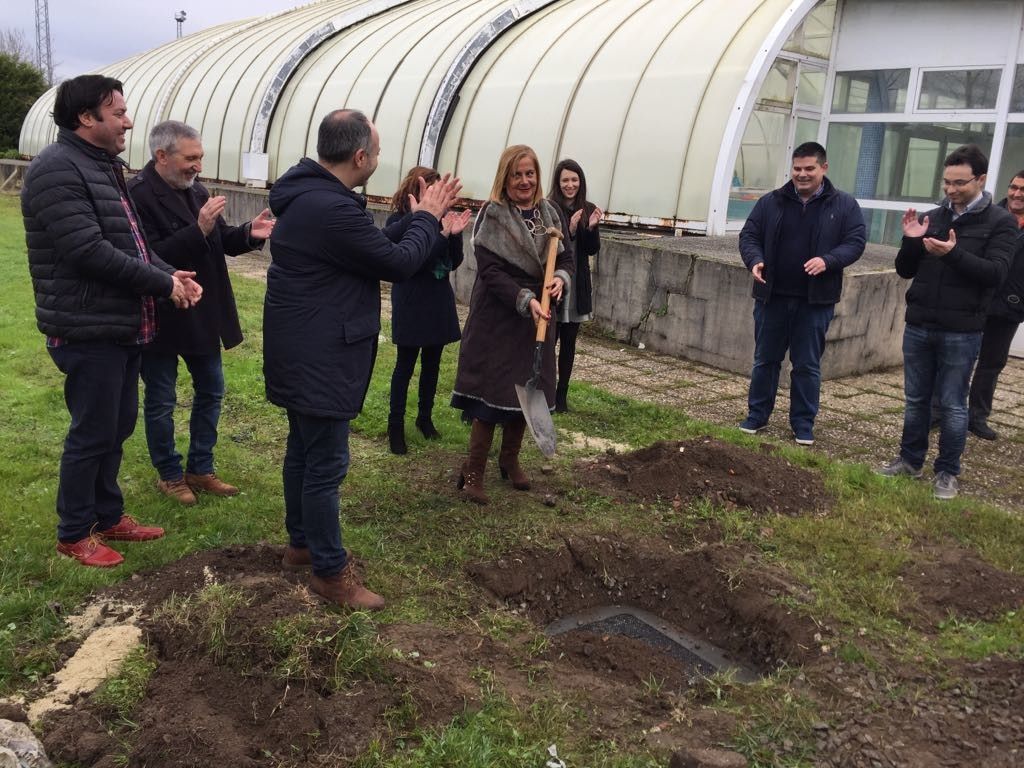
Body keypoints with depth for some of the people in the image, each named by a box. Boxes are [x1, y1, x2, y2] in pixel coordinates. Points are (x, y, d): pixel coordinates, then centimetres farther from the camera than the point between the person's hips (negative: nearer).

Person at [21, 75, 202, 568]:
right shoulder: (57, 169, -18)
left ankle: (109, 516, 33)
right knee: (92, 434, 2)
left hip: (122, 326, 10)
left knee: (118, 426, 18)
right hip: (90, 332, -9)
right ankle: (73, 533, 19)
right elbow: (89, 251, -25)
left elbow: (129, 241, 17)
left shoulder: (104, 166, 15)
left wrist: (169, 273, -1)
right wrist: (163, 282, -18)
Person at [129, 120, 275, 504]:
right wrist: (198, 230, -31)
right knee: (160, 401, 10)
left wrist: (249, 234, -11)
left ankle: (200, 469, 32)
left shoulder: (197, 191, 4)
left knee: (211, 390, 16)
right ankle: (169, 474, 27)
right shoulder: (138, 196, -20)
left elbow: (220, 242, 9)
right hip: (160, 318, -8)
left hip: (203, 314, 8)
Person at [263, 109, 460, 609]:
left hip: (303, 354, 11)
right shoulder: (333, 209, -26)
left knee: (303, 451, 21)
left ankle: (302, 542, 37)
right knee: (326, 465, 0)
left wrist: (422, 217, 10)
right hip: (320, 359, -11)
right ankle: (330, 572, 12)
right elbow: (399, 263, -16)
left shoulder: (309, 194, 8)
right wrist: (427, 217, -1)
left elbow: (377, 246, 14)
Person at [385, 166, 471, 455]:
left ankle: (425, 417, 29)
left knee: (432, 364, 14)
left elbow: (454, 263, 3)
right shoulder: (399, 221, -11)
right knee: (406, 365, 3)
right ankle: (396, 424, 12)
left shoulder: (439, 218, 1)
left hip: (439, 301, 5)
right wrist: (442, 234, -25)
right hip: (411, 304, -5)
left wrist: (455, 234, -13)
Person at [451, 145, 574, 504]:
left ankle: (510, 460, 33)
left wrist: (561, 279, -13)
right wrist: (526, 300, -27)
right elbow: (491, 271, -17)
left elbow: (566, 257, 10)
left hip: (537, 319, 6)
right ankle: (472, 473, 9)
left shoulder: (549, 214, 7)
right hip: (497, 319, -6)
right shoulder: (492, 216, -10)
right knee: (491, 393, -3)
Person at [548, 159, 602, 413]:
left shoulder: (588, 210, 4)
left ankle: (561, 394, 19)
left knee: (569, 341, 10)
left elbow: (593, 250, 4)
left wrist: (591, 227, -13)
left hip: (578, 285, 4)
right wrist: (570, 230, -25)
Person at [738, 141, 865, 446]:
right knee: (765, 360, 10)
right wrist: (755, 260, -16)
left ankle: (803, 424, 17)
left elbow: (855, 242, -2)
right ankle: (757, 415, 23)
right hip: (772, 296, 2)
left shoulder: (844, 205, 2)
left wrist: (828, 260, -21)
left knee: (807, 365, 6)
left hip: (816, 301, -1)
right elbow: (749, 235, 5)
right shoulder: (771, 202, 5)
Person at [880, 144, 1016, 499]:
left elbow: (995, 273, -15)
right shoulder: (932, 218, 8)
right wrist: (911, 241, -10)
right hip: (918, 326, 4)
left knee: (951, 405, 3)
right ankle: (910, 460, 27)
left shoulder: (1000, 222, -3)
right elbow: (905, 271, 9)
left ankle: (947, 472, 15)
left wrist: (954, 253, -28)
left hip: (961, 332, -4)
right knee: (916, 399, 13)